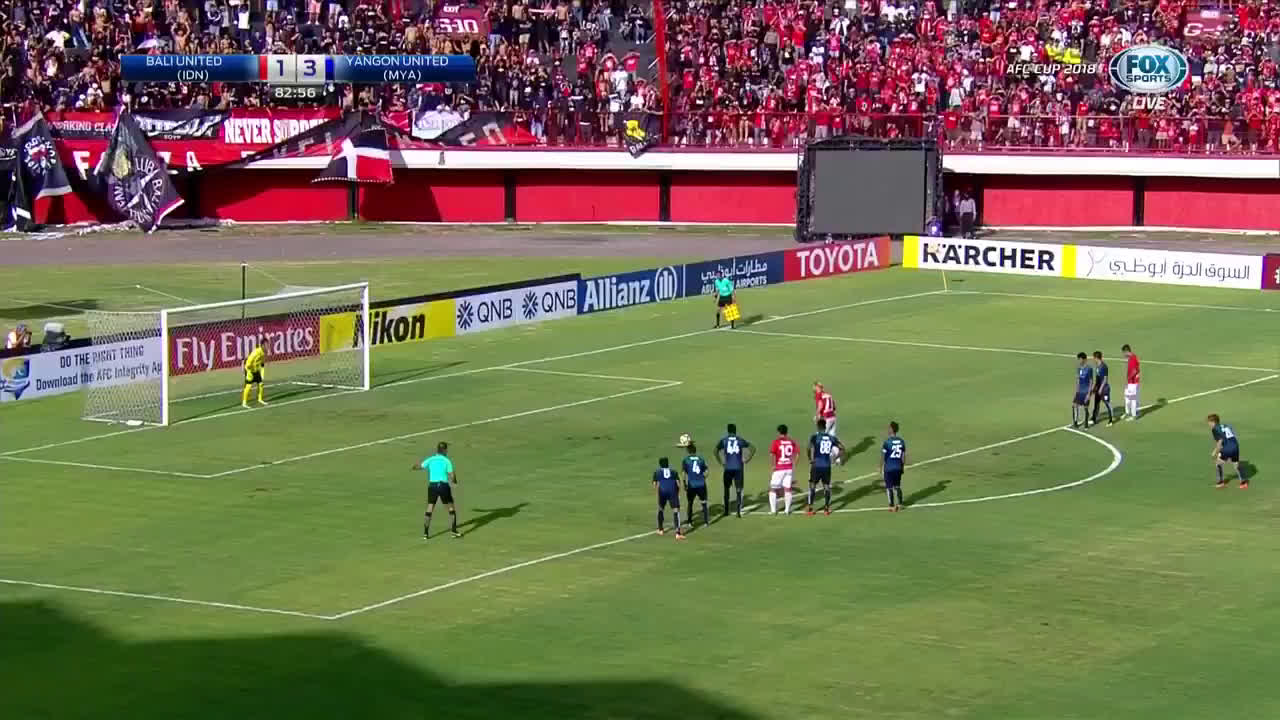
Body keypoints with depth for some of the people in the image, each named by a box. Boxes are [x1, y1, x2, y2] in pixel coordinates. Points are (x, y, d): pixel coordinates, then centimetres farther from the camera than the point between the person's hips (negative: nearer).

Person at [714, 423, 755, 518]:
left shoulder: (723, 440, 3)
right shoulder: (740, 440, 4)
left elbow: (716, 451, -9)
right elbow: (752, 449, -1)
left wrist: (721, 462, -2)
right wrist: (746, 460, 4)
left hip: (728, 468, 0)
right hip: (739, 468, 0)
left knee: (726, 488, 14)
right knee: (739, 489, 3)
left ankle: (726, 511, 16)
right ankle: (739, 511, -7)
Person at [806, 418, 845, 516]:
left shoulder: (814, 437, -9)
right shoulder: (831, 438, 3)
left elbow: (810, 448, -22)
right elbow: (842, 448, 6)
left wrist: (810, 459, -6)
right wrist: (835, 458, 17)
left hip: (816, 465, -3)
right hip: (827, 466, 3)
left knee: (812, 486, 9)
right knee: (826, 486, 12)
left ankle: (810, 508, 10)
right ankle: (827, 508, 14)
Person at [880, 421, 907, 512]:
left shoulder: (887, 441, -15)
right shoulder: (901, 441, -1)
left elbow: (882, 456, -10)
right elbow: (904, 456, 6)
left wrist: (880, 469, 1)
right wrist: (903, 467, 19)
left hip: (889, 468, -4)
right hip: (898, 468, 4)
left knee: (889, 487, 6)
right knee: (897, 486, 19)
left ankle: (892, 506, 9)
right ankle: (899, 504, 20)